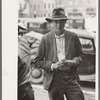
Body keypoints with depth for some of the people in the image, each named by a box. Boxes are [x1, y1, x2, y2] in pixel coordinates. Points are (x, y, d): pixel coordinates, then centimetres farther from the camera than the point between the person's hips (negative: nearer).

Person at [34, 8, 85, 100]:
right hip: (54, 80, -1)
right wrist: (52, 66, -15)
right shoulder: (46, 39, 0)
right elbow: (37, 61, 0)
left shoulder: (73, 37, 4)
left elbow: (80, 55, 15)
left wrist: (73, 62, -7)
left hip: (71, 78, 1)